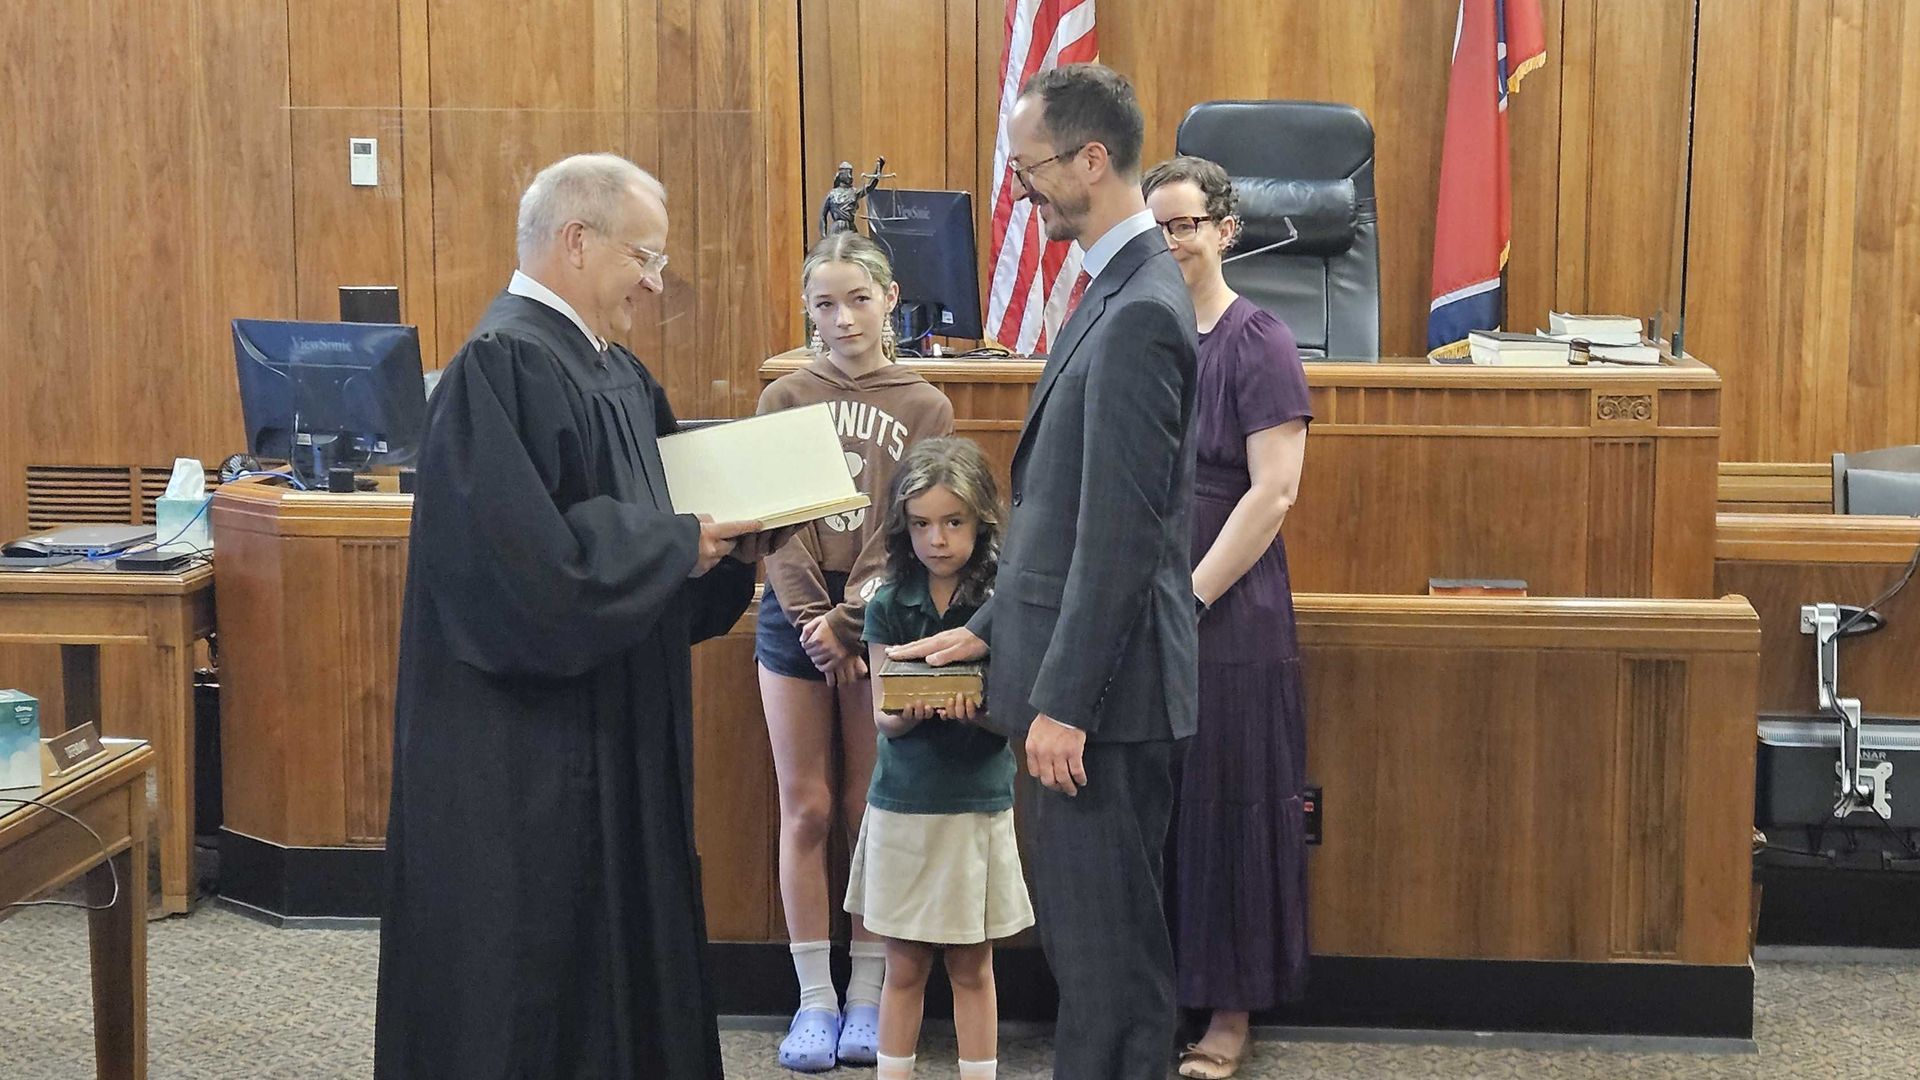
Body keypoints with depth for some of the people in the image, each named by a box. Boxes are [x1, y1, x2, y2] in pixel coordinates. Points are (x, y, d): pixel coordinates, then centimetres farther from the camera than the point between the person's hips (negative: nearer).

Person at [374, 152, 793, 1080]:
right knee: (528, 988, 0)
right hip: (526, 759, -10)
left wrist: (727, 546, 0)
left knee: (620, 968, 14)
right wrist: (682, 543, -15)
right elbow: (532, 556, -27)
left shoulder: (612, 372, 12)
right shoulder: (503, 364, -18)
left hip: (611, 741, 10)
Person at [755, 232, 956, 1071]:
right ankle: (815, 998, 8)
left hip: (879, 617, -1)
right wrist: (815, 619, -13)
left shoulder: (924, 408, 2)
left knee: (871, 809, 2)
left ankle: (869, 994, 10)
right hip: (794, 614, 1)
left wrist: (852, 622, -14)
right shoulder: (784, 400, 5)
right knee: (804, 809, 2)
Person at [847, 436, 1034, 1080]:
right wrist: (915, 709, -25)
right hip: (902, 805, 1)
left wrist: (973, 707, -27)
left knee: (971, 968, 7)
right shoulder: (889, 607, 1)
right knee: (905, 969, 7)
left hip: (978, 804, -1)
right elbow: (883, 719, -2)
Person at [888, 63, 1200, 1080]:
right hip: (1077, 669, 10)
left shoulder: (1139, 313, -19)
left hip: (1106, 686, -10)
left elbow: (1122, 529, -22)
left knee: (1107, 939, -2)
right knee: (1088, 930, 17)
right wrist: (996, 625, 17)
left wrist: (1065, 700, -20)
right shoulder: (1118, 290, 13)